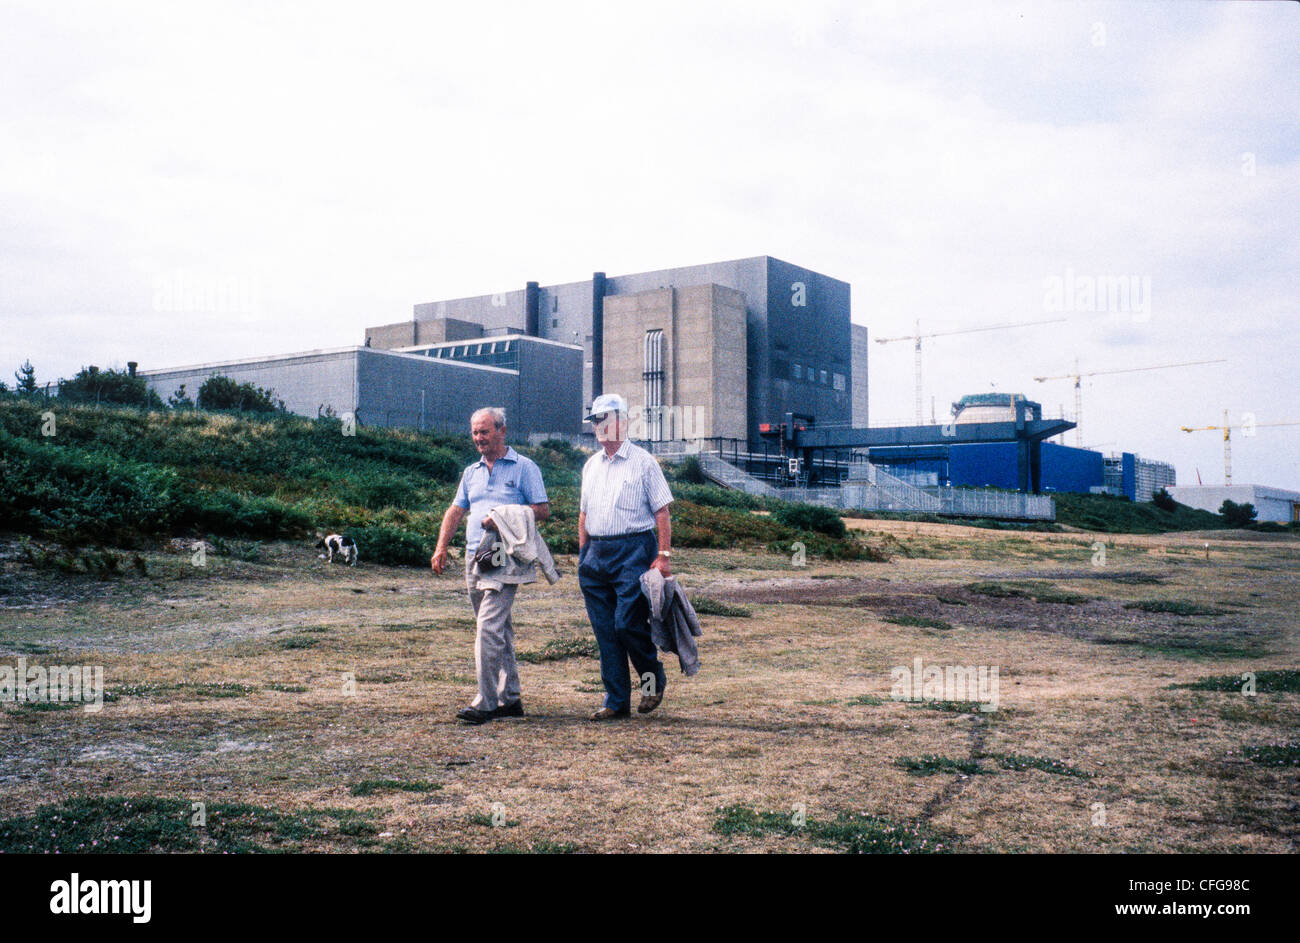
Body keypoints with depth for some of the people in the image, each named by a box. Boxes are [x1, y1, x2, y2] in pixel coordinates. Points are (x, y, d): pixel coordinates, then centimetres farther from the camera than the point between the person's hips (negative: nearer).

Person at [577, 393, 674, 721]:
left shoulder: (643, 462, -1)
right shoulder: (591, 465, 17)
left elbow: (662, 512, -4)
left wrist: (664, 555, -12)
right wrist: (583, 554, 11)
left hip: (633, 551, -6)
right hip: (596, 554, 6)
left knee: (628, 623, -12)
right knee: (605, 631, 5)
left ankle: (654, 679, 14)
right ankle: (616, 702, 12)